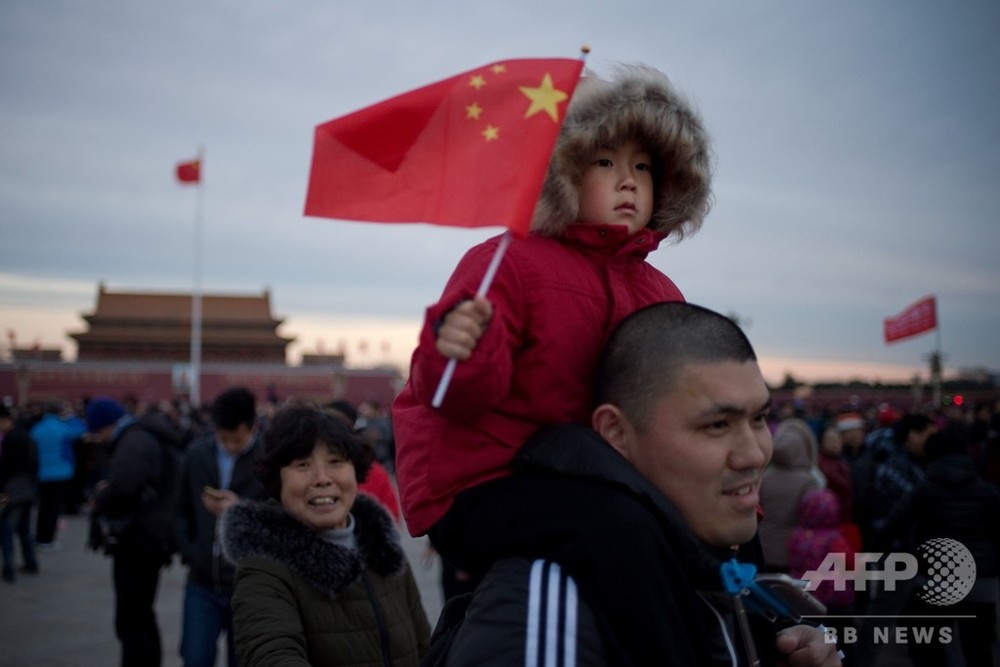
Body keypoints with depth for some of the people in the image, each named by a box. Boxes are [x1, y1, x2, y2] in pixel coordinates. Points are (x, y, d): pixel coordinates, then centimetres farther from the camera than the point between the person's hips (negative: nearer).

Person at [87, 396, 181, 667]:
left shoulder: (134, 441, -17)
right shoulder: (150, 436, 15)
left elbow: (121, 489, -33)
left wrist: (100, 499, -12)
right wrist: (106, 495, 1)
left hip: (137, 540, -11)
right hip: (150, 538, 11)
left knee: (131, 622, -7)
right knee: (142, 616, 22)